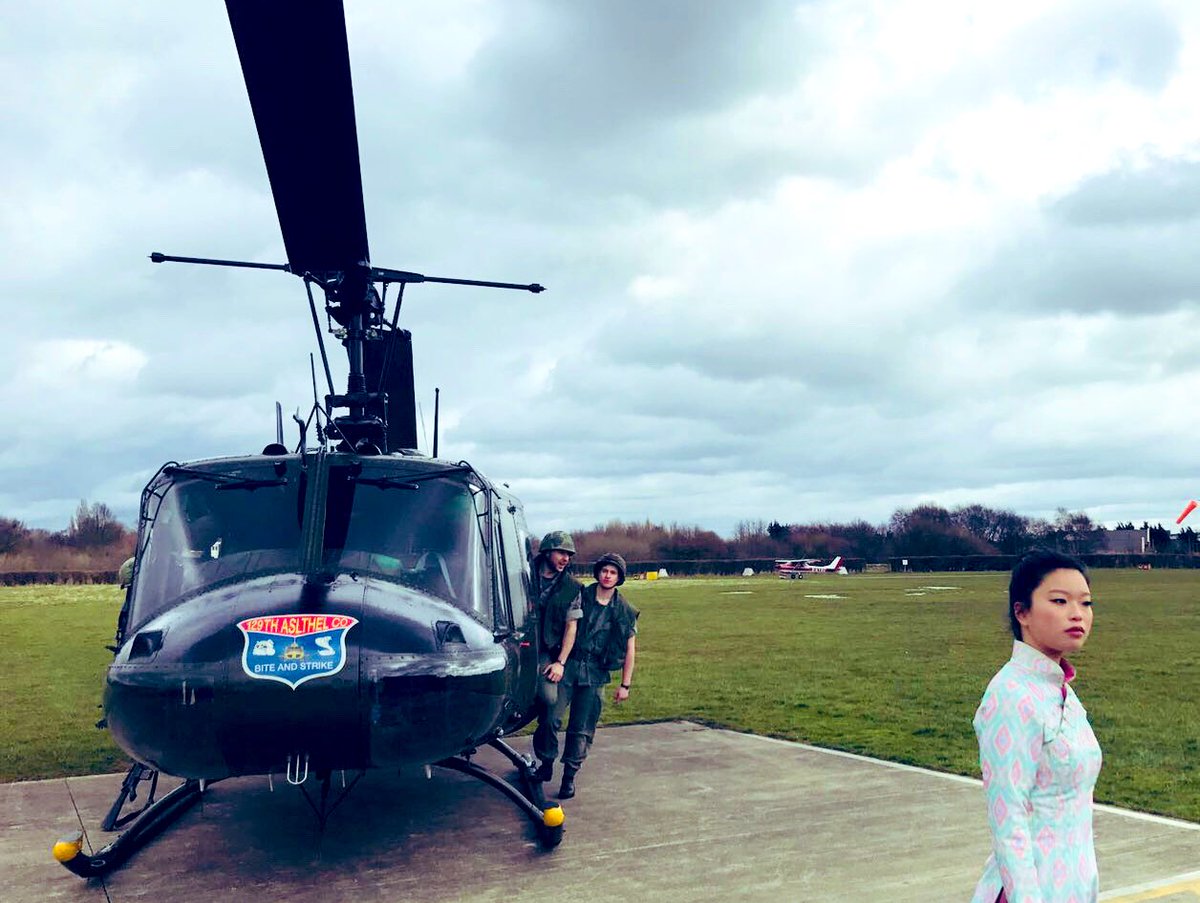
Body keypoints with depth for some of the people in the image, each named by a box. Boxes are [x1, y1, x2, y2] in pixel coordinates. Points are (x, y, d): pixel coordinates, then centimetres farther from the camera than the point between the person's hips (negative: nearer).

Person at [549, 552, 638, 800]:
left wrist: (625, 684, 5)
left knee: (582, 729, 3)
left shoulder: (623, 610, 6)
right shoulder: (580, 596, 3)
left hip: (595, 674, 1)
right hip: (569, 665, -1)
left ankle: (569, 776, 13)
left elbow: (629, 650, 8)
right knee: (552, 716, -12)